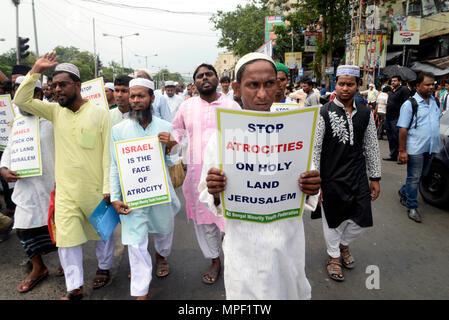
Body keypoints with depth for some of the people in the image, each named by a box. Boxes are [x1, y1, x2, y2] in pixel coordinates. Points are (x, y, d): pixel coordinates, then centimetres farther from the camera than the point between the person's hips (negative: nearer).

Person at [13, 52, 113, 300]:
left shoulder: (99, 113, -8)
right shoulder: (55, 111, 5)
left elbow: (108, 152, -10)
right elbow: (21, 101, 3)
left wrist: (108, 188, -12)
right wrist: (35, 72, -6)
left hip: (95, 188, -3)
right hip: (65, 189, 3)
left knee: (102, 230, 16)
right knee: (66, 236, 4)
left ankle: (104, 267, 41)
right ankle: (74, 288, 20)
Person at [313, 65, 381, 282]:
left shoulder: (365, 113, 3)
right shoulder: (324, 113, -11)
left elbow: (371, 147, 9)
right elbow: (314, 149, -11)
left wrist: (375, 177, 10)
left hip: (358, 177, 4)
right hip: (331, 177, -4)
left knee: (362, 220, 9)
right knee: (332, 220, 12)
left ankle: (344, 244, 42)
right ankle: (333, 256, 37)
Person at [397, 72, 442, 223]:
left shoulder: (435, 101, 10)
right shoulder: (410, 104, -9)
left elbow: (439, 118, 23)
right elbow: (403, 129, -12)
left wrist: (435, 145, 17)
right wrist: (402, 150, -16)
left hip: (431, 148, 6)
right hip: (415, 148, -6)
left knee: (422, 176, 17)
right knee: (414, 178, 1)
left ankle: (403, 192, 38)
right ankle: (412, 207, 12)